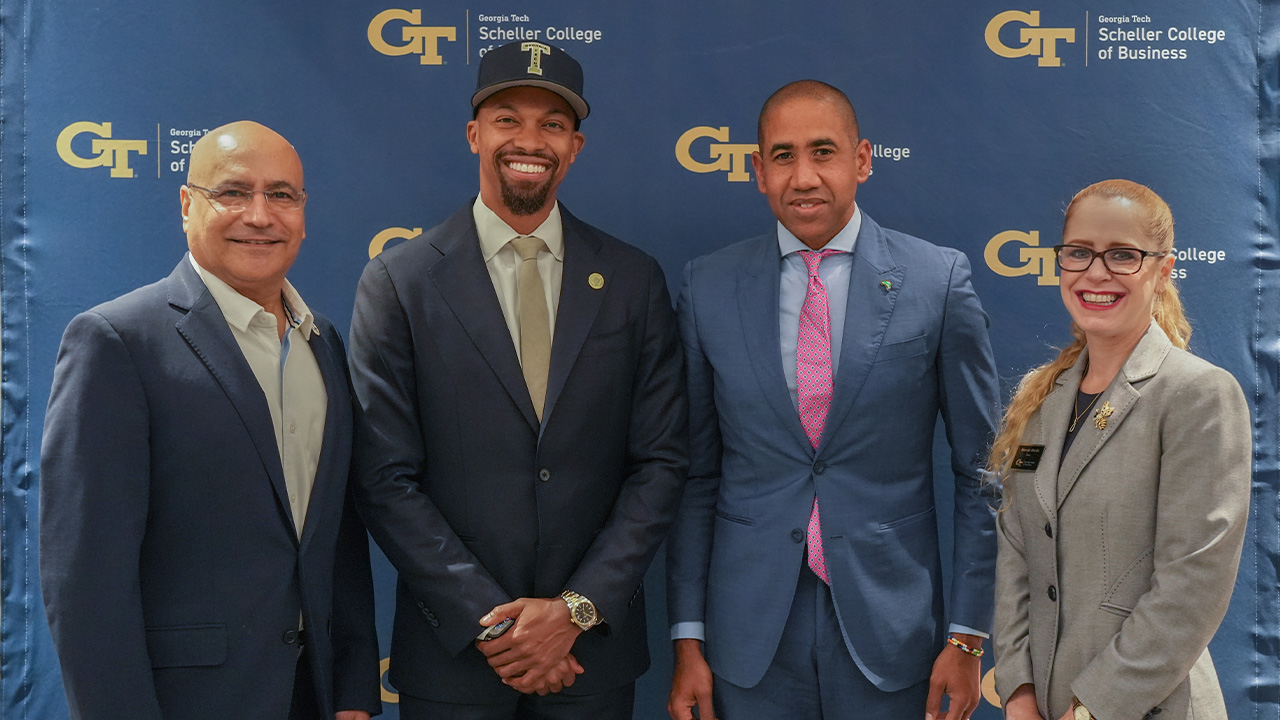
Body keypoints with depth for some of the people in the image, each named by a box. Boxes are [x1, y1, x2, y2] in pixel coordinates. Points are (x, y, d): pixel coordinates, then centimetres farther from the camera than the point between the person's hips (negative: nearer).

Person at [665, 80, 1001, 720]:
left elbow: (978, 470, 0)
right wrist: (687, 638, 1)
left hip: (890, 635, -1)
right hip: (750, 639, 1)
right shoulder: (708, 287, 0)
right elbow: (696, 474, 3)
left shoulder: (939, 280, -4)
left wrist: (968, 634, -2)